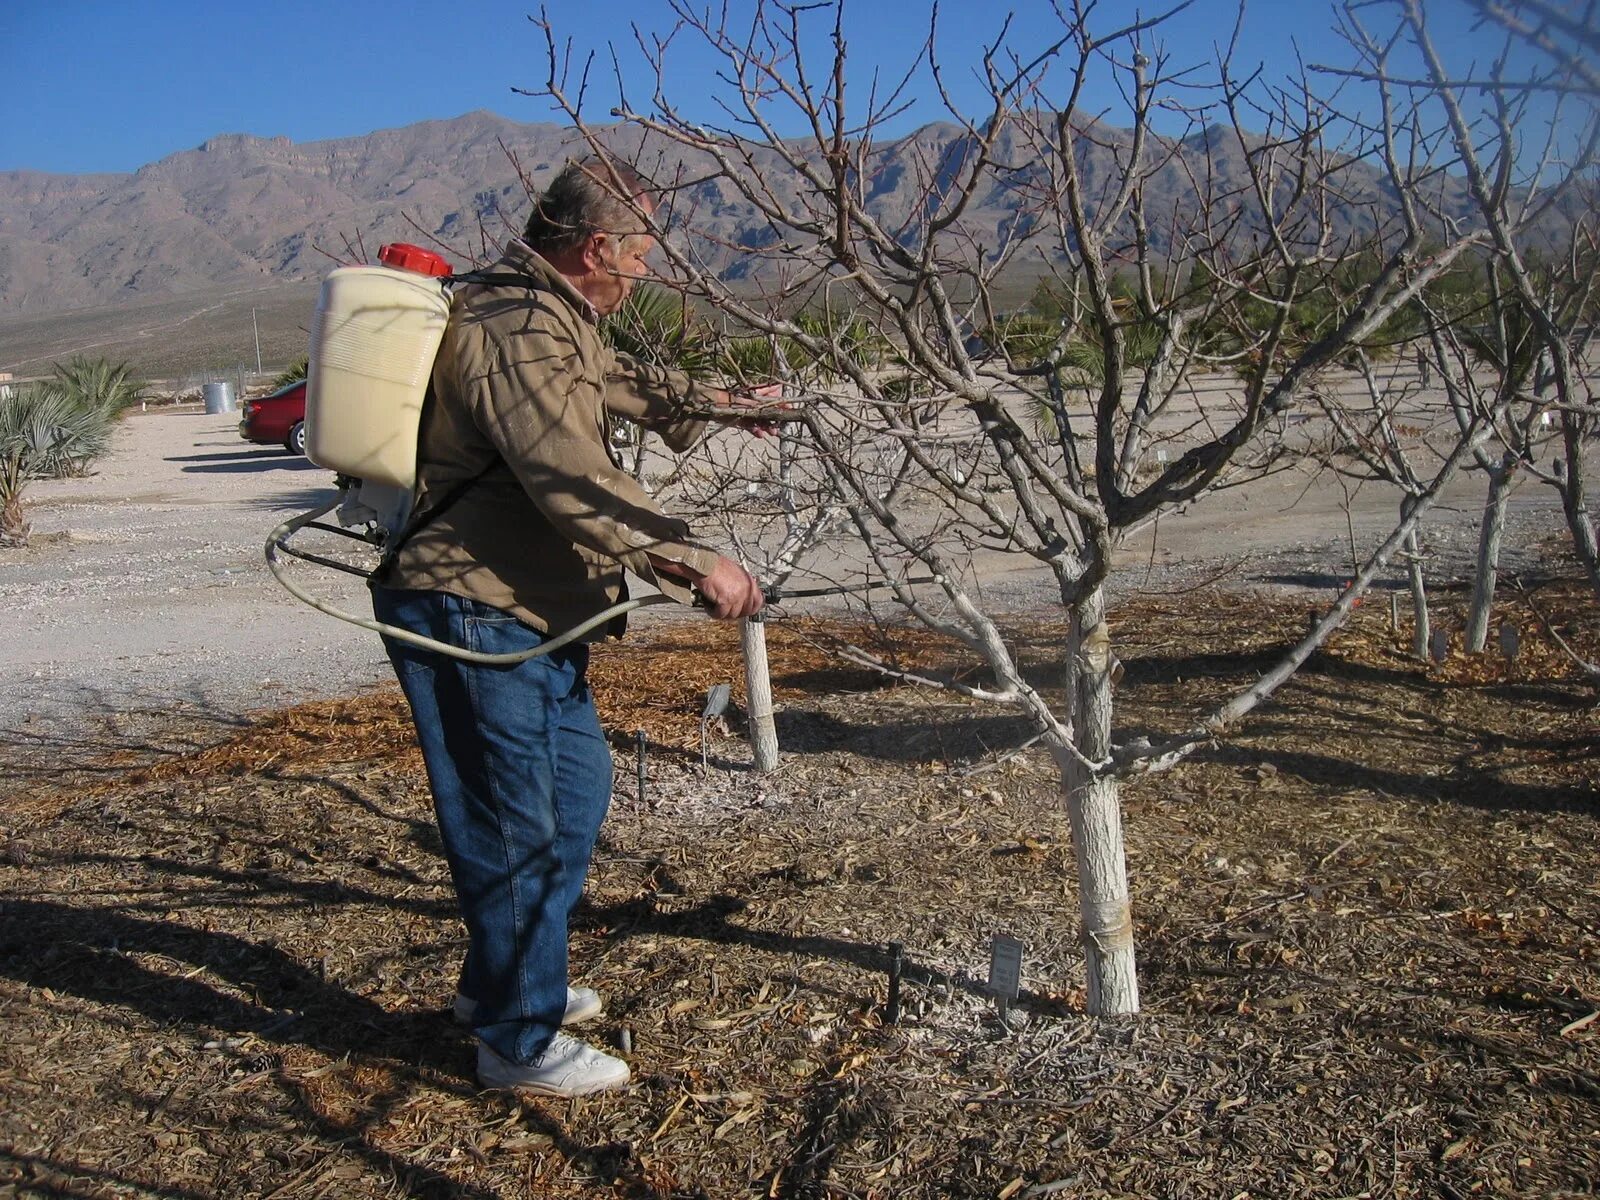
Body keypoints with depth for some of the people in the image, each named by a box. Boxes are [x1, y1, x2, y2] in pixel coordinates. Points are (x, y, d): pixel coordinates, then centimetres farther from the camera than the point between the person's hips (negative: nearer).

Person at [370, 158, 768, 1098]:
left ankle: (505, 979, 35)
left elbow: (617, 381, 36)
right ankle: (520, 1041, 12)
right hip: (471, 615, -12)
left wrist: (706, 401, 41)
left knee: (578, 786, 20)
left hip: (527, 615, 12)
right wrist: (693, 561, -31)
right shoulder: (517, 333, -20)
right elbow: (577, 483, -31)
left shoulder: (551, 322, 16)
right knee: (514, 827, -3)